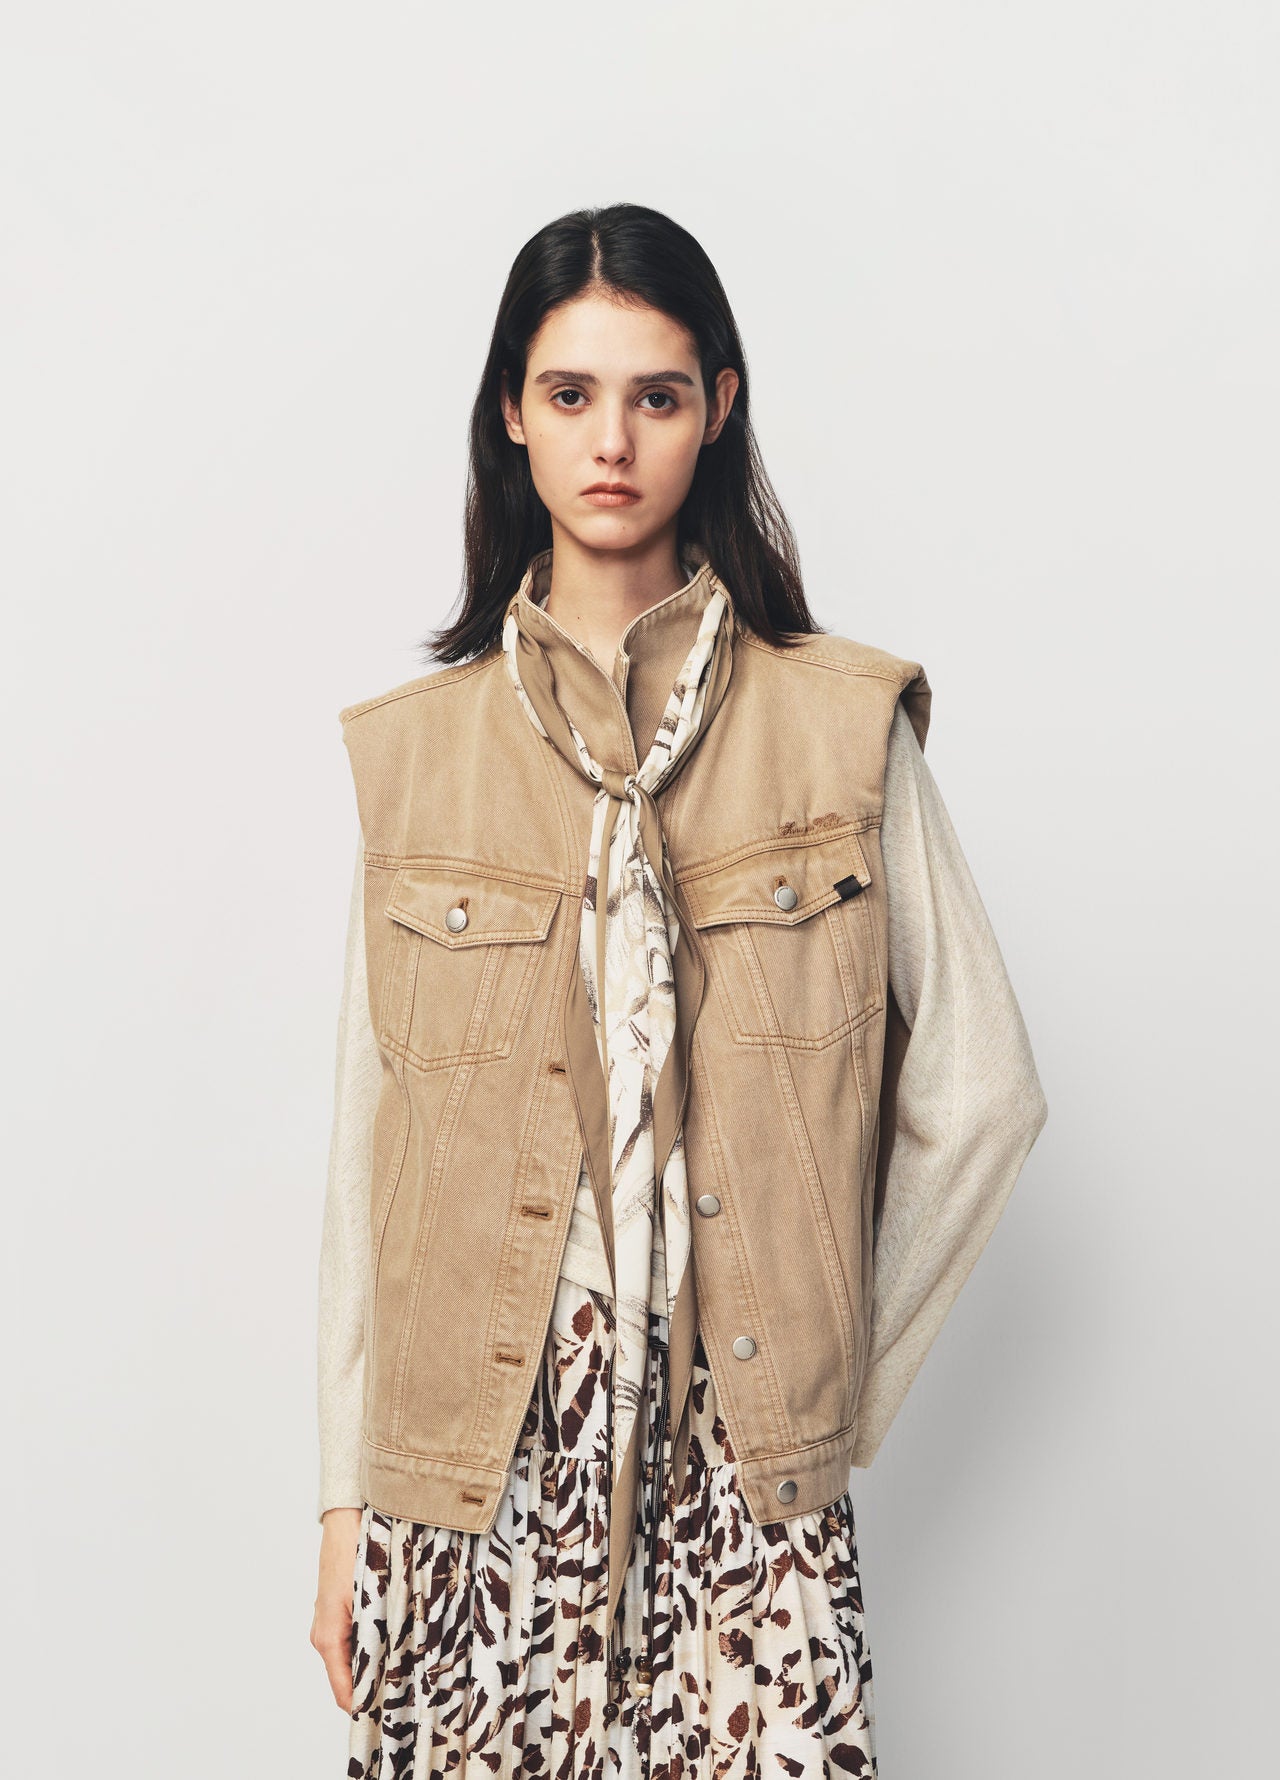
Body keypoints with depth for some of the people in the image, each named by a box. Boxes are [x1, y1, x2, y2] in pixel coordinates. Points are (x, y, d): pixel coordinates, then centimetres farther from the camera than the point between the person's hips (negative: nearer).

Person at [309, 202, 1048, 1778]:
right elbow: (369, 1145, 4)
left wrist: (843, 1386, 4)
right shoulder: (412, 751, 3)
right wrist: (345, 1498, 4)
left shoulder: (844, 723, 0)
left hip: (741, 1468, 0)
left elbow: (980, 1095, 3)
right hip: (475, 1459, 1)